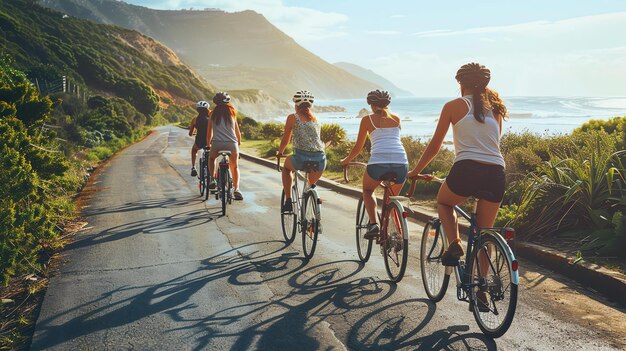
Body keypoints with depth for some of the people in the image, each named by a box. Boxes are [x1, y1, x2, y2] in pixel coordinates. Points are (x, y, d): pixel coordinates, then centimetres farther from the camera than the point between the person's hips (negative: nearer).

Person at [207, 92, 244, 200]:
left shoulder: (213, 114, 8)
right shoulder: (232, 112, 9)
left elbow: (209, 132, 14)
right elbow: (237, 131, 14)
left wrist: (208, 143, 31)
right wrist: (239, 141, 31)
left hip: (217, 144, 0)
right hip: (232, 143, 0)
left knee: (211, 158, 31)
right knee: (235, 167, 16)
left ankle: (212, 179, 16)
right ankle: (236, 189, -3)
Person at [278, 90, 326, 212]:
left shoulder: (293, 117, 7)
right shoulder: (315, 119, 20)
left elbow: (285, 140, 12)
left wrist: (279, 153, 32)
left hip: (302, 158, -4)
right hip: (320, 159, 4)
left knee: (286, 166, 31)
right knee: (311, 185, 32)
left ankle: (288, 201, 21)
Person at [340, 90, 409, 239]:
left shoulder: (367, 119, 14)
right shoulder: (396, 119, 21)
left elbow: (358, 147, 19)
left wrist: (346, 160, 35)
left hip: (378, 162, -3)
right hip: (401, 162, 3)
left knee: (367, 190, 26)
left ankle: (373, 224, 5)